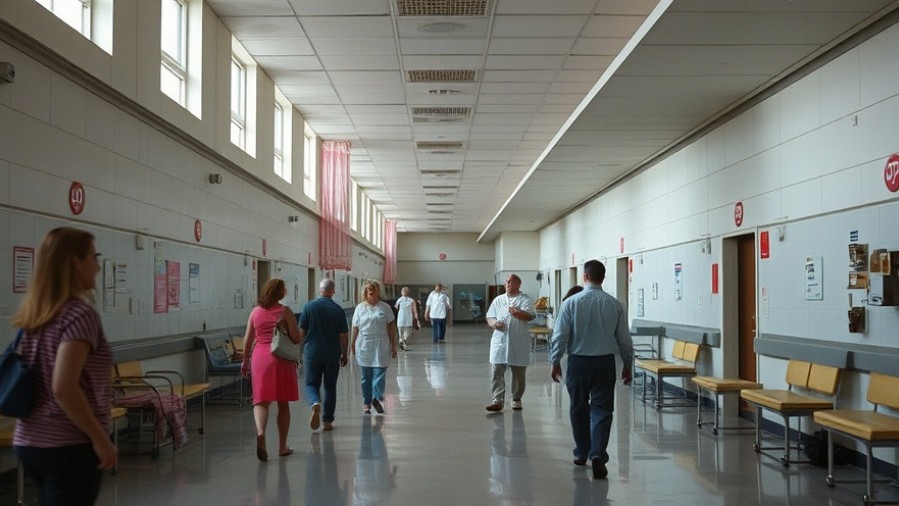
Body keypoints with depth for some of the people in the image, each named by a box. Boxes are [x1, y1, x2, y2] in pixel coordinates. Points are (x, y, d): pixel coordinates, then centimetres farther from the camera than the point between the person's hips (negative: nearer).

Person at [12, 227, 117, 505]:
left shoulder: (34, 315, 7)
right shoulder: (80, 314, -17)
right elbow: (63, 388, -25)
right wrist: (100, 438, -18)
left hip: (29, 441, 8)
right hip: (68, 446, -8)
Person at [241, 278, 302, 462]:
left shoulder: (255, 312, 5)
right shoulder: (285, 311, -5)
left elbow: (248, 340, 8)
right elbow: (297, 339, -8)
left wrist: (245, 361, 20)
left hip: (260, 357, 2)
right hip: (281, 358, -2)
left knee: (261, 400, 0)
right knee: (283, 404, 9)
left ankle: (260, 432, -28)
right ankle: (282, 446, 17)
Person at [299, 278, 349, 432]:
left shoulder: (309, 307, -5)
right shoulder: (338, 310, -4)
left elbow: (301, 332, -2)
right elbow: (344, 336, -3)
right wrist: (344, 354, 10)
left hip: (312, 352, 0)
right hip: (332, 354, 0)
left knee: (312, 383, 10)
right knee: (330, 386, 11)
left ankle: (315, 404, -20)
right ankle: (327, 421, 12)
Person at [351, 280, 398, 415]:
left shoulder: (385, 307, 2)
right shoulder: (360, 308, 6)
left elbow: (391, 327, 4)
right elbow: (355, 328, 7)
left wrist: (393, 346, 3)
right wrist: (353, 345, 6)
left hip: (380, 346, -1)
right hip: (364, 346, 1)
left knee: (379, 373, -10)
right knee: (366, 376, 7)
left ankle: (377, 397, -11)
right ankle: (366, 402, 14)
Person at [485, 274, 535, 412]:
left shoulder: (525, 299, -1)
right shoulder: (498, 300, 12)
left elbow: (530, 316, -18)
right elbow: (489, 317, 11)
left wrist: (518, 313, -39)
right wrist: (494, 323, -13)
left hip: (519, 343, -2)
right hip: (500, 342, 3)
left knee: (519, 374, 7)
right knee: (497, 372, -3)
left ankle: (516, 399, 21)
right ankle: (498, 401, 0)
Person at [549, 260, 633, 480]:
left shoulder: (571, 303, -8)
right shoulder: (614, 304, -2)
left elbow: (560, 336, -7)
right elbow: (625, 339, 4)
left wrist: (555, 361, 4)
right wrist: (627, 365, 16)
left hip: (578, 362, 0)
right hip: (605, 362, 1)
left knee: (579, 408, 14)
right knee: (602, 409, 2)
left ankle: (582, 453, 26)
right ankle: (597, 454, -14)